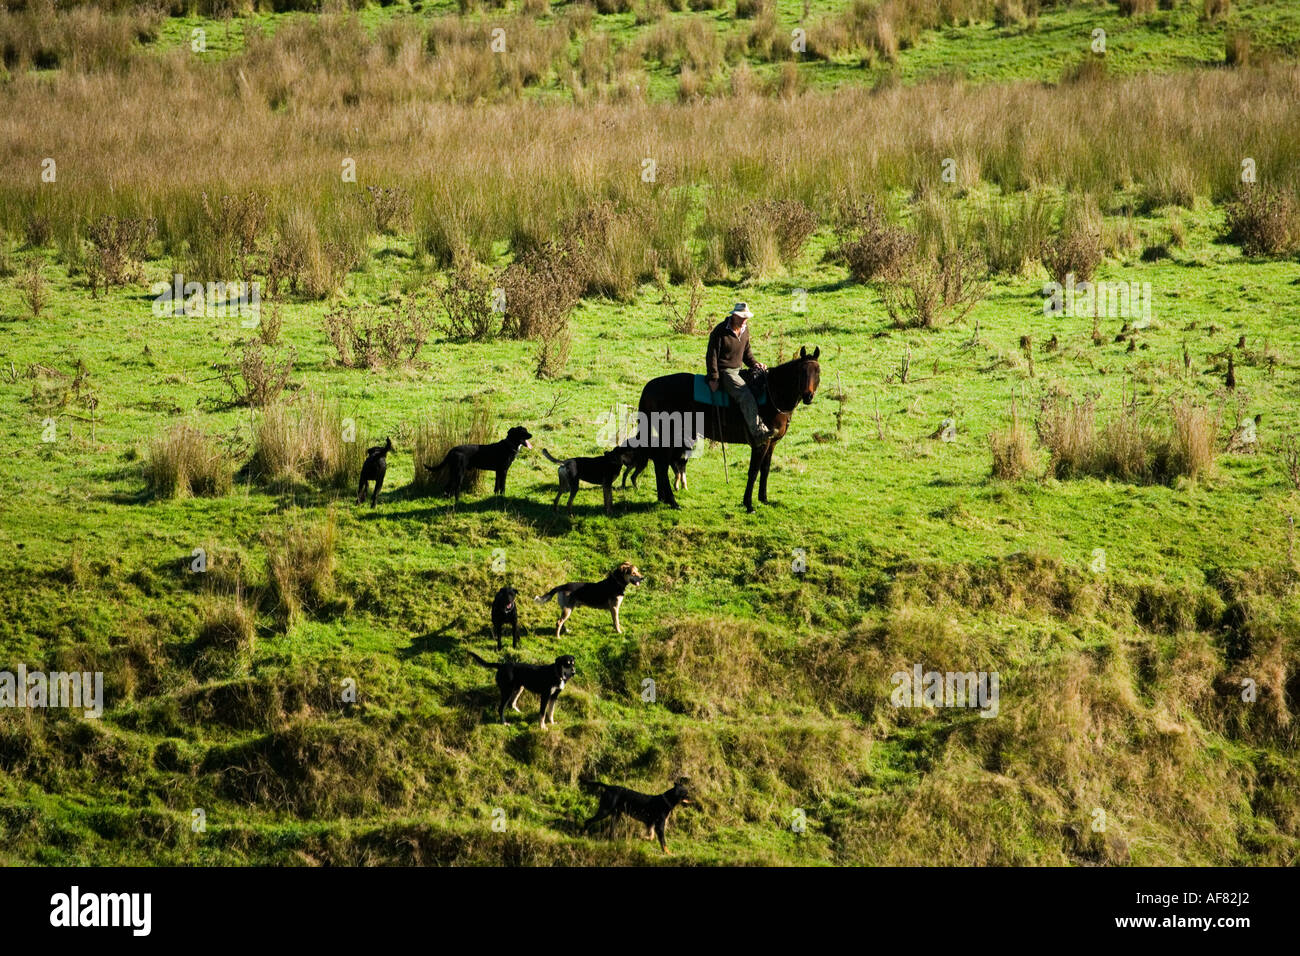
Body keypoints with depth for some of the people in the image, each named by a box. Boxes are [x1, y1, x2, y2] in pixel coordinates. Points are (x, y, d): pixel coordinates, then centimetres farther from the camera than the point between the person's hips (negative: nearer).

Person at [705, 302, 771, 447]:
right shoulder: (720, 332, -14)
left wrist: (754, 364, 6)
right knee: (746, 396, -28)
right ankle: (758, 432, -34)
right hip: (724, 373, -9)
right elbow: (712, 356, -13)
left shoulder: (745, 329, 10)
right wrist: (713, 378, -17)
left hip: (738, 370, 9)